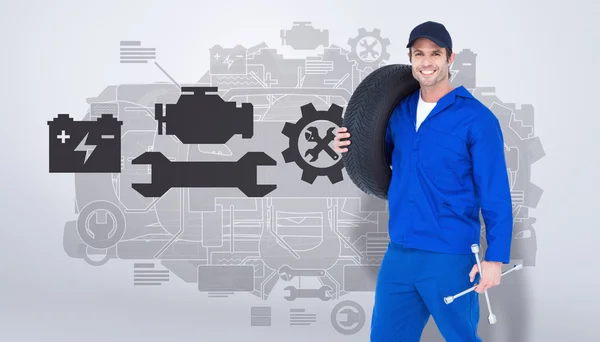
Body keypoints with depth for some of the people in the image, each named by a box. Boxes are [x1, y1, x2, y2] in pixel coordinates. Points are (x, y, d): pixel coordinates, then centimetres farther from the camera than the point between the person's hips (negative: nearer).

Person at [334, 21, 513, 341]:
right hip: (398, 253, 6)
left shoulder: (476, 118, -9)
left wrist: (495, 257, -16)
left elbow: (495, 193, -10)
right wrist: (352, 148, 3)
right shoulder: (400, 112, 8)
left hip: (449, 257, -6)